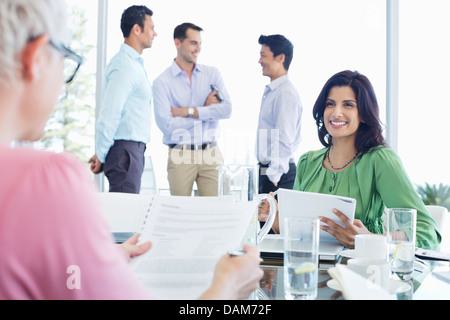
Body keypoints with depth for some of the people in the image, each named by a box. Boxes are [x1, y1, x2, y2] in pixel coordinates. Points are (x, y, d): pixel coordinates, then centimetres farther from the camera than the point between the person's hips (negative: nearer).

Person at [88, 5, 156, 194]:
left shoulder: (134, 63, 18)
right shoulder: (125, 66, -14)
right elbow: (108, 114, -19)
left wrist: (102, 152, 17)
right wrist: (101, 155, -12)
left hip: (133, 149, 10)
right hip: (125, 149, -10)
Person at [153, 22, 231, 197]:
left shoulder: (212, 73, 9)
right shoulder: (162, 82, -1)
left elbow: (227, 109, -4)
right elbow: (166, 125, -12)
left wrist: (189, 111, -10)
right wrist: (205, 110, -4)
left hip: (211, 154, 2)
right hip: (180, 156, -2)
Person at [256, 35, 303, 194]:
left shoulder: (286, 93, -17)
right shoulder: (270, 91, 14)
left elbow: (284, 141, -22)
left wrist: (273, 177, -22)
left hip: (278, 174, -9)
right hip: (267, 169, 9)